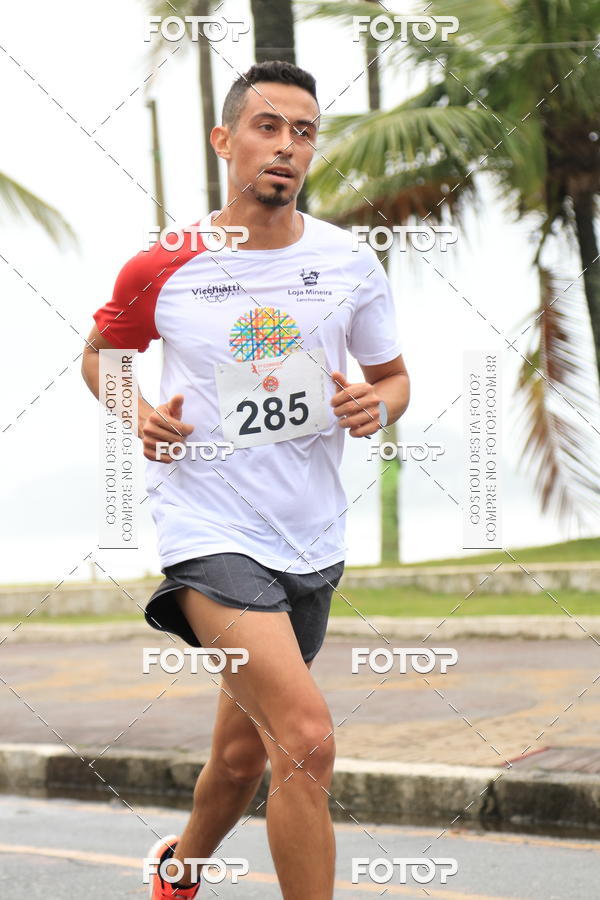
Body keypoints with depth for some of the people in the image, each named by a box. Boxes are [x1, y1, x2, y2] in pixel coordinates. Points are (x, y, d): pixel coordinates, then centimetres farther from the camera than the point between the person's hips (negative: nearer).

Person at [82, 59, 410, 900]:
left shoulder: (351, 263, 1)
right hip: (209, 531, -5)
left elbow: (393, 375, 15)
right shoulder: (162, 267, -5)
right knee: (307, 740, -22)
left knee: (242, 753, 18)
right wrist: (141, 413, -7)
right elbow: (99, 352, 13)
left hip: (312, 539, 5)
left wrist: (377, 404, -8)